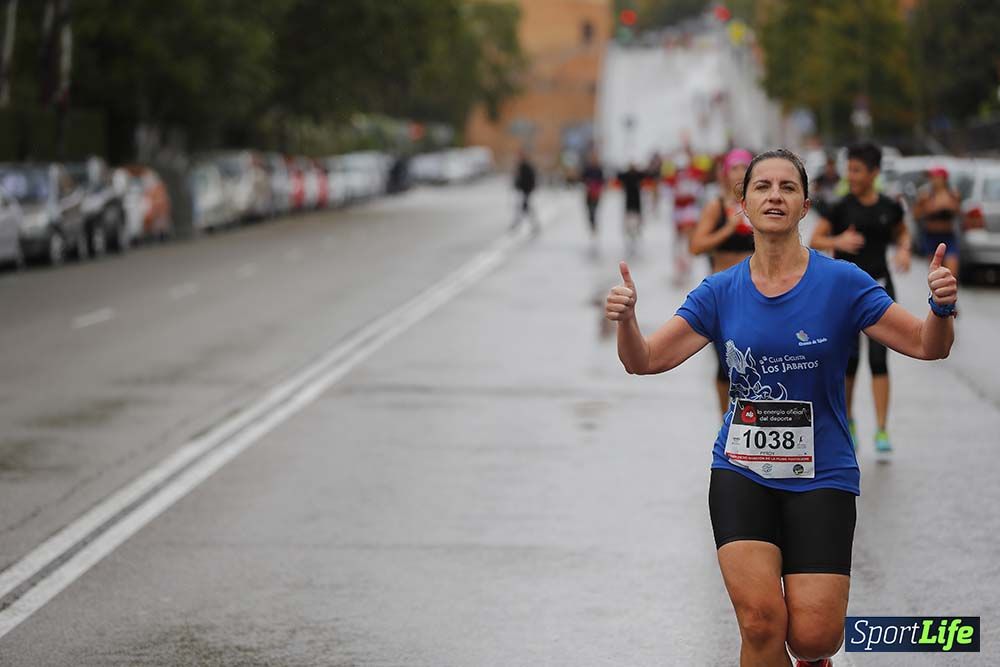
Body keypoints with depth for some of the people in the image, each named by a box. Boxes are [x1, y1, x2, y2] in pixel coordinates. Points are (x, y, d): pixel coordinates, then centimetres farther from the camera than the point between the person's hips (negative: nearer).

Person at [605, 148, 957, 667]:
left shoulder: (841, 282, -7)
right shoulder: (721, 291, 1)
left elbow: (928, 347, -6)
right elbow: (645, 361, -1)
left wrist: (941, 308, -28)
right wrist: (625, 318, -21)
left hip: (820, 475, -1)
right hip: (741, 472, 1)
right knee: (761, 620, -19)